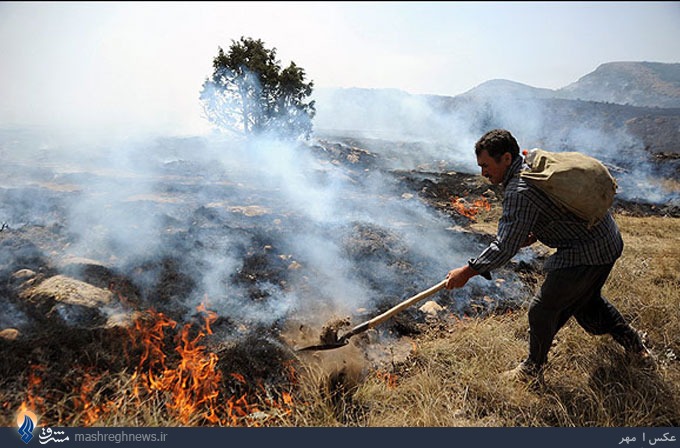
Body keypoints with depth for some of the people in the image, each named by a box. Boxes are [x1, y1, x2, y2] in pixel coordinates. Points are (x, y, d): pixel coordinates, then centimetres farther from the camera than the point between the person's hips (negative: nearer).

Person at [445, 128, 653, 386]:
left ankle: (533, 371, 21)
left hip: (585, 254, -10)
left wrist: (468, 271, -20)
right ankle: (633, 343, 46)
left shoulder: (519, 192, -26)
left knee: (543, 309, 2)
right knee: (586, 301, 29)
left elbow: (505, 247, -27)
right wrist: (535, 234, 7)